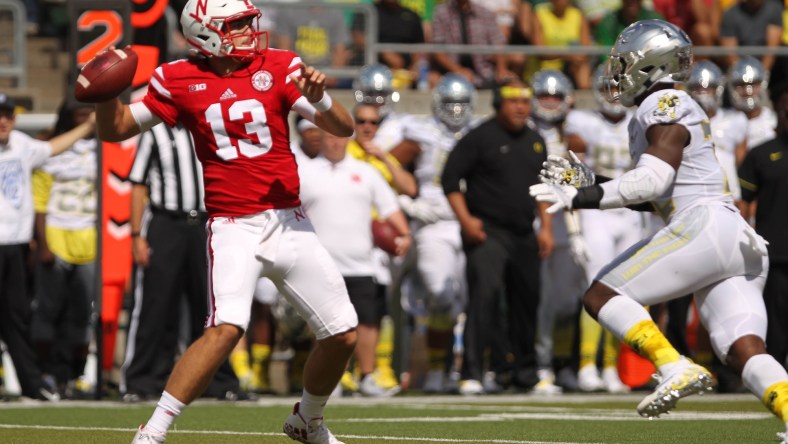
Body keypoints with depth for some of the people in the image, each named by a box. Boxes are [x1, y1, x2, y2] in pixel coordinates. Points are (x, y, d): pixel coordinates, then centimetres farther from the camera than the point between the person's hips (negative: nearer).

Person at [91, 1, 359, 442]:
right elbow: (116, 130, 6)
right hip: (234, 228, -3)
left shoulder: (278, 67, 0)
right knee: (226, 328, -26)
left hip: (289, 223, 3)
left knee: (343, 335, 6)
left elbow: (344, 128, -4)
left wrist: (318, 98, -24)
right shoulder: (180, 81, -1)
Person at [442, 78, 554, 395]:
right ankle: (472, 372, -19)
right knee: (484, 294, -18)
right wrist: (465, 219, -15)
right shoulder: (481, 137, -8)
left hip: (523, 235, 7)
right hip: (487, 232, -7)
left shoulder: (535, 142, 13)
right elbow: (450, 178, -8)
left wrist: (546, 227, 14)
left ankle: (526, 369, 28)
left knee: (527, 300, 12)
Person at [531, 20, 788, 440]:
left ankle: (676, 369, -18)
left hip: (703, 228, -9)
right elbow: (657, 195, 30)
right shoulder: (672, 108, 26)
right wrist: (591, 187, 28)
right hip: (739, 244, 9)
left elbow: (653, 181, -14)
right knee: (744, 354, -3)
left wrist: (578, 197, -14)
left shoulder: (665, 106, -3)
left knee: (601, 295, -2)